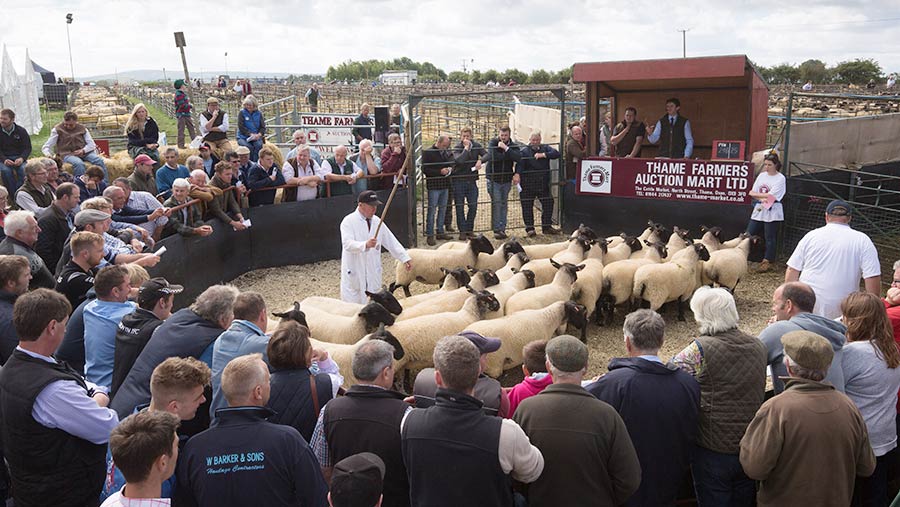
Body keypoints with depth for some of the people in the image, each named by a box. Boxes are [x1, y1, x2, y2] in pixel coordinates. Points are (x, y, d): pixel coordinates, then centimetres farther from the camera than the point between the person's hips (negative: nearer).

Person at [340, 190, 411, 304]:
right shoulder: (349, 221, -10)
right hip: (354, 272, -6)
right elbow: (348, 243, -25)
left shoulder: (377, 221, 9)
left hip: (373, 273, 6)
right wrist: (365, 245, -42)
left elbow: (391, 241, 13)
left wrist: (405, 257, 6)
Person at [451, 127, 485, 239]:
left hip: (472, 180, 3)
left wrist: (480, 160, -21)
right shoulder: (457, 148, -9)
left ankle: (469, 229, 18)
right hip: (458, 181, -3)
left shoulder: (476, 146, 4)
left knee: (473, 206, 4)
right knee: (460, 207, 1)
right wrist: (466, 147, -22)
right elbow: (459, 160, -26)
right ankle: (462, 231, 9)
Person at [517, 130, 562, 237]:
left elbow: (556, 153, -6)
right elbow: (520, 164, -18)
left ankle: (547, 226, 18)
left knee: (548, 204, 5)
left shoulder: (545, 148, 10)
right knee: (527, 206, 0)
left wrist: (543, 155, -17)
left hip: (543, 183, 3)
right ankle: (529, 228, 10)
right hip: (528, 185, -3)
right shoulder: (524, 151, -2)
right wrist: (517, 174, -37)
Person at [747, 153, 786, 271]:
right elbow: (752, 192, 6)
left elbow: (771, 196, -15)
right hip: (758, 210, 6)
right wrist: (763, 198, -11)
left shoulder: (780, 178, -8)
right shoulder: (762, 175, 10)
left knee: (770, 238, 2)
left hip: (771, 212, -6)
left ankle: (767, 262, 11)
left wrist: (756, 194, -4)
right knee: (749, 234, 6)